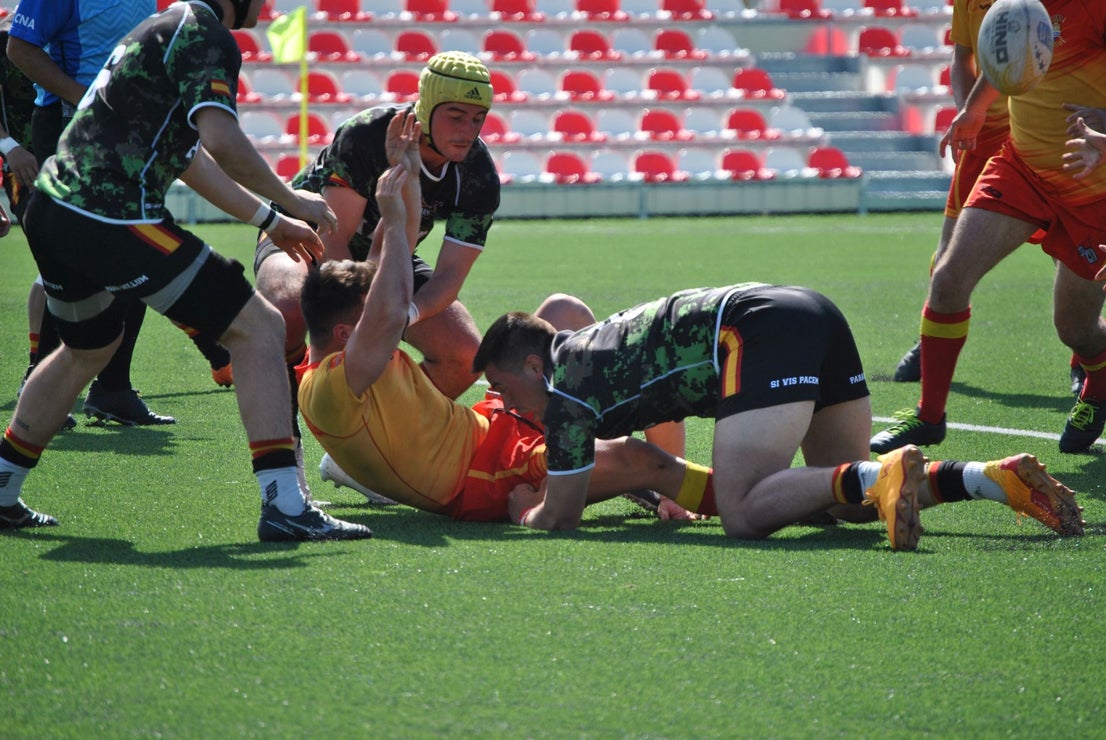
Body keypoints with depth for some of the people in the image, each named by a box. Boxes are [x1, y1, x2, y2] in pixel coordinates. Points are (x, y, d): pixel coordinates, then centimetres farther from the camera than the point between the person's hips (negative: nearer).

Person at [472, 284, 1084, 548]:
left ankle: (882, 477, -35)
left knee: (744, 516, -17)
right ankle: (998, 478, -4)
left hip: (756, 332, -9)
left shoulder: (566, 386, 1)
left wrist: (522, 512, 27)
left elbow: (560, 518, 6)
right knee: (847, 506, 15)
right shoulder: (585, 346, 28)